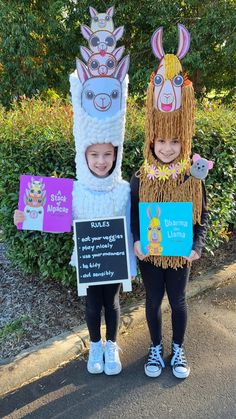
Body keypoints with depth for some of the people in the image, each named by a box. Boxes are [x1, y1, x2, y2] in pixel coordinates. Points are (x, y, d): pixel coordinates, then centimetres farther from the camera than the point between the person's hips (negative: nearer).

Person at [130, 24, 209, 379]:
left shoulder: (193, 178, -10)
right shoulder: (140, 178, -10)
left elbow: (203, 216, -2)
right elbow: (132, 214, -1)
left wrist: (197, 246, -13)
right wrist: (136, 242, -14)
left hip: (180, 254, 0)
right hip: (149, 253, 1)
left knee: (178, 301, 16)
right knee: (153, 301, 16)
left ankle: (178, 350, 41)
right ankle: (156, 349, 41)